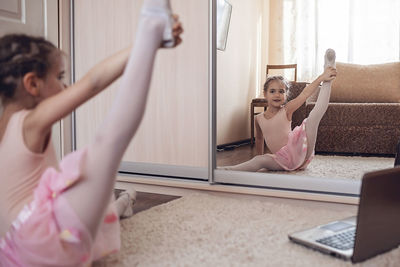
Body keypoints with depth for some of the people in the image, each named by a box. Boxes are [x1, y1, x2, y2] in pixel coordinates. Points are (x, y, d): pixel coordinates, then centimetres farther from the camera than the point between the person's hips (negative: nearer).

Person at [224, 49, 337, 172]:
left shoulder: (286, 110, -4)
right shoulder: (259, 118, 7)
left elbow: (305, 94, -18)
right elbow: (259, 139, 25)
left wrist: (322, 77, -29)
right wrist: (260, 155, 32)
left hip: (298, 152, -2)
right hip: (283, 161, 2)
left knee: (313, 116, -18)